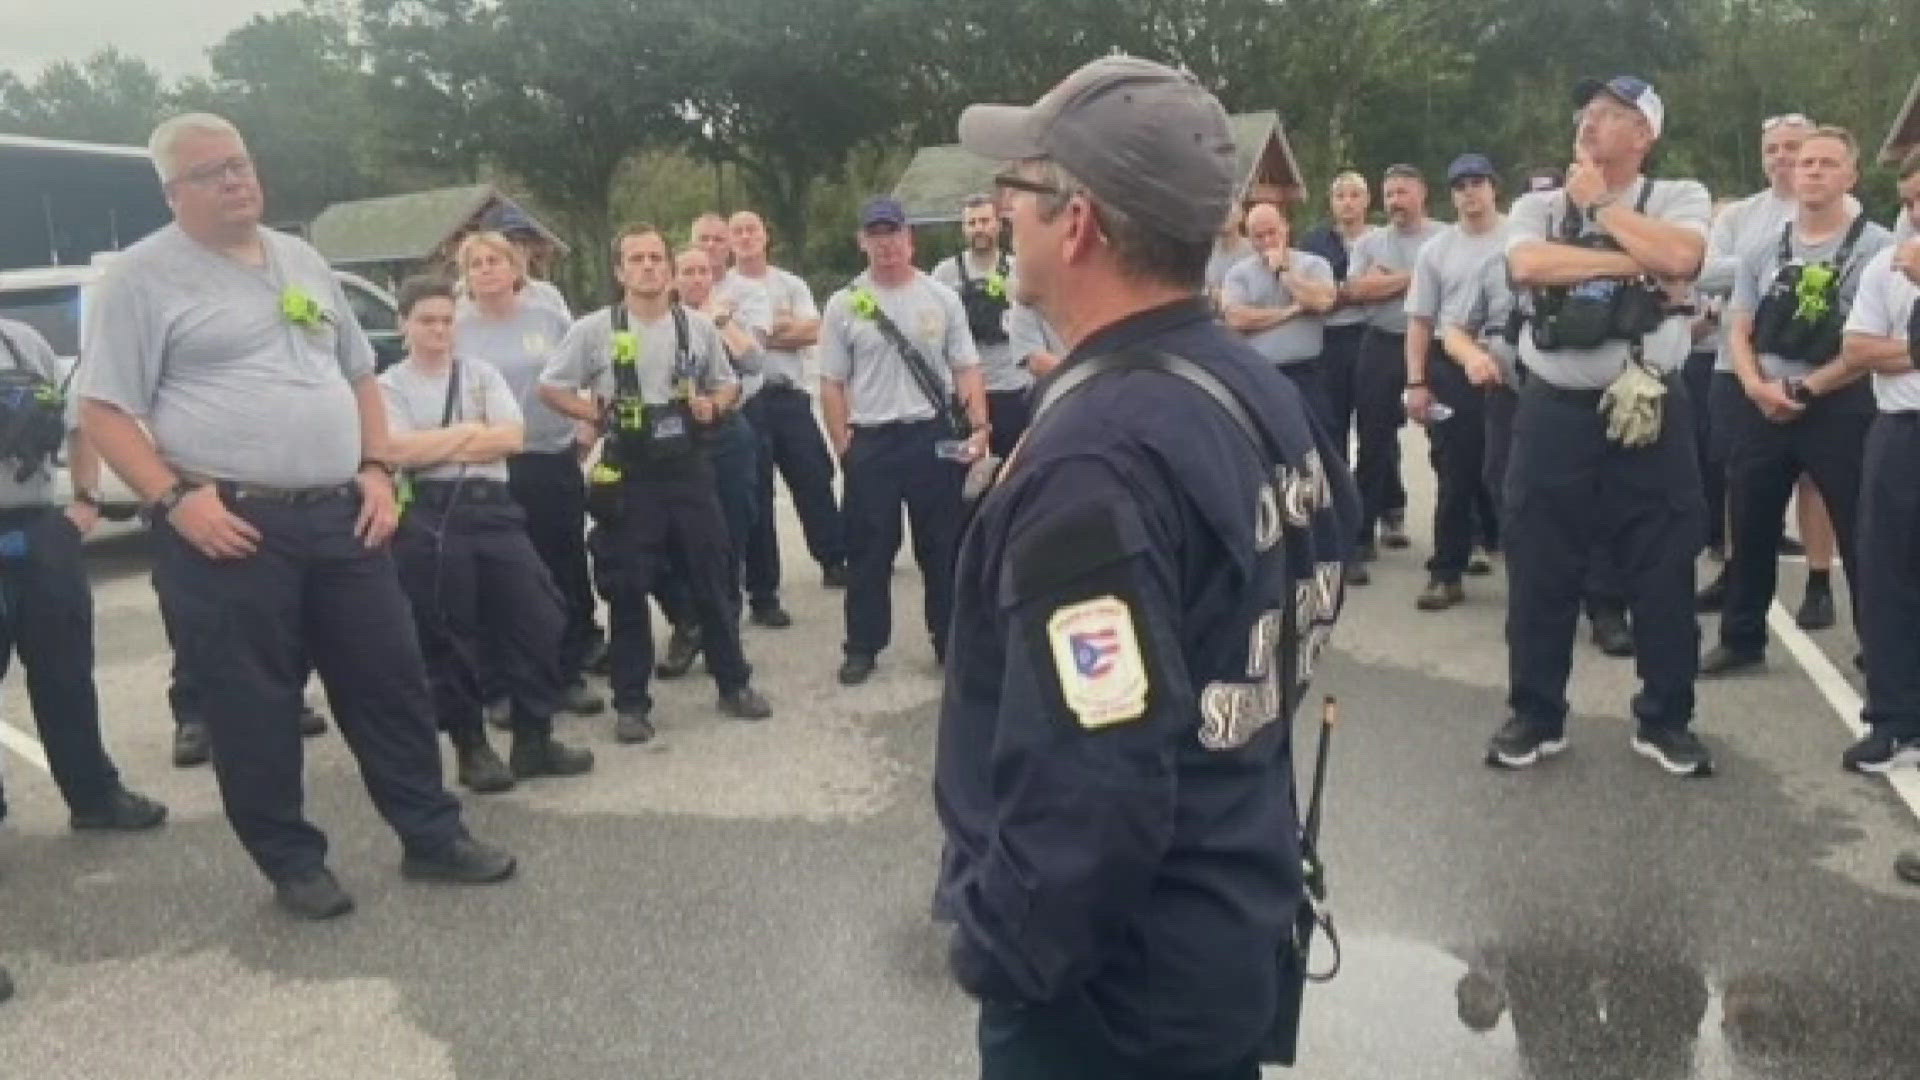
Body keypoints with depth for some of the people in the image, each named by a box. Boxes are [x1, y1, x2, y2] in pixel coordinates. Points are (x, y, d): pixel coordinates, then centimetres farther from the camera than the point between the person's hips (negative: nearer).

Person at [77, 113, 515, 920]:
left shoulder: (301, 261, 16)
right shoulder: (141, 278, -3)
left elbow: (360, 377, 20)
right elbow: (103, 411, -7)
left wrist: (376, 469, 7)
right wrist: (175, 499, -18)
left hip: (339, 516, 6)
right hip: (230, 528, -5)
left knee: (391, 680, 9)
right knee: (253, 707, 4)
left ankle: (432, 837, 21)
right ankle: (292, 864, 20)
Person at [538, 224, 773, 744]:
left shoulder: (698, 325, 4)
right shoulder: (594, 329, -4)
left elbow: (727, 383, 16)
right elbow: (550, 388, 3)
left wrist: (714, 404, -6)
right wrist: (600, 414, -9)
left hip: (689, 468, 2)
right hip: (629, 475, -2)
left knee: (710, 580, 9)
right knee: (627, 590, 3)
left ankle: (734, 683, 23)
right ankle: (631, 702, 13)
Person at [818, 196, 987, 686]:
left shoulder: (942, 298, 4)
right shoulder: (844, 305, 1)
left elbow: (967, 369, 4)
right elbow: (832, 384, 2)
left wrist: (979, 426, -9)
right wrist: (844, 448, -4)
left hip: (934, 435, 1)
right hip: (872, 441, -1)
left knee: (943, 546, 9)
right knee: (869, 550, 6)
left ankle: (951, 641, 21)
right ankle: (863, 646, 18)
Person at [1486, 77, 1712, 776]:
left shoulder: (1679, 198, 4)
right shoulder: (1538, 205, 7)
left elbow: (1679, 257, -18)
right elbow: (1527, 265, -14)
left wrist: (1600, 205, -7)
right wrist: (1633, 262, -13)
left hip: (1647, 411, -1)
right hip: (1554, 412, 1)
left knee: (1664, 575, 7)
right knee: (1539, 574, 6)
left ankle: (1664, 720, 23)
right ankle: (1535, 717, 20)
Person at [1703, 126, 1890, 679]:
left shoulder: (1876, 247, -4)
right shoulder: (1764, 252, 10)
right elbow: (1738, 330, 7)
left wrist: (1806, 389, -13)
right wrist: (1758, 386, -11)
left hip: (1839, 408, -4)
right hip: (1762, 407, 4)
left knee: (1861, 537, 1)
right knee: (1751, 531, 9)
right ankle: (1742, 640, 23)